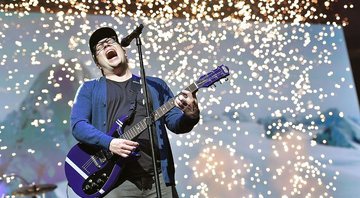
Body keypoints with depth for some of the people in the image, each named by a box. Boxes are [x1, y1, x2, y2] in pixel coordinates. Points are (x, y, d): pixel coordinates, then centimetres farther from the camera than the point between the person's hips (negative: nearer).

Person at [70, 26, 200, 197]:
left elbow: (175, 121, 12)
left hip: (159, 177, 2)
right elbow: (78, 125, -1)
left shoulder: (155, 85, 18)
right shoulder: (90, 89, 12)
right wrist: (109, 142, -18)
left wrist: (190, 116, -12)